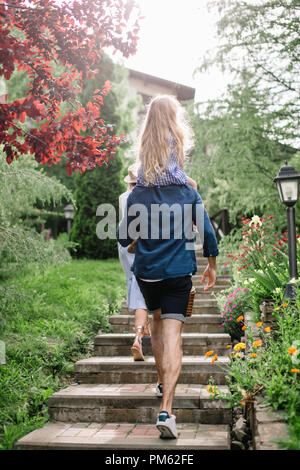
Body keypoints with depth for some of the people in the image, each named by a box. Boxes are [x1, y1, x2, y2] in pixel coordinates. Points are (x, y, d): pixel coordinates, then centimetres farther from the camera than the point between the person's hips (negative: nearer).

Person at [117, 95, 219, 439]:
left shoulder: (137, 195, 0)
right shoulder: (188, 193, -3)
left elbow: (124, 238, 3)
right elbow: (207, 232, -1)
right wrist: (212, 265, 12)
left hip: (146, 271, 2)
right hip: (178, 272, -2)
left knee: (157, 323, 25)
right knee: (172, 334, -5)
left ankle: (162, 382, 38)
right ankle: (166, 408, -14)